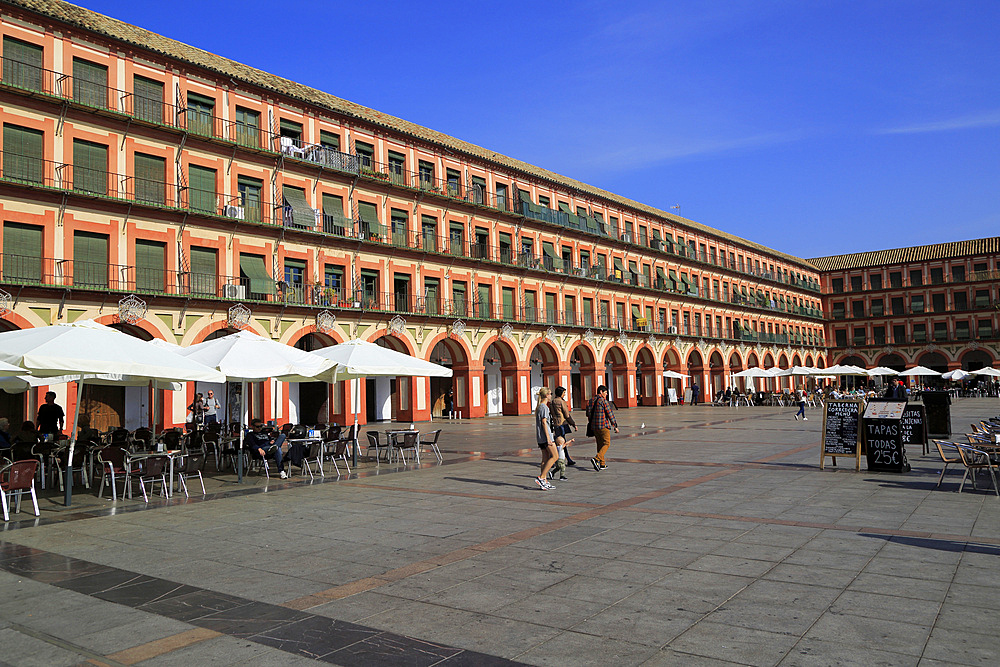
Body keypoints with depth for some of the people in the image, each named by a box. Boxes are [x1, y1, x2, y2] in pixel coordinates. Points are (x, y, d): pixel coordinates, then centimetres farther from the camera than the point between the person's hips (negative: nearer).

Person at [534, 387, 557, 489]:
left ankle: (545, 482, 8)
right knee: (555, 456, -7)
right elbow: (544, 422, -17)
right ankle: (541, 477, -13)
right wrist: (548, 438, -18)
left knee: (545, 458, 9)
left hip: (540, 437, 10)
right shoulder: (544, 407, -11)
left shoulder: (538, 406, 17)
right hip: (545, 435, -9)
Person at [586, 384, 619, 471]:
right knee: (606, 444, -3)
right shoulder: (603, 401, -11)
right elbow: (610, 414, -10)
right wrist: (615, 426, -4)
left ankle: (602, 464, 16)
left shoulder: (591, 401, 10)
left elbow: (588, 414, 15)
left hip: (594, 426, 7)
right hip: (603, 426, -7)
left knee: (600, 444, 15)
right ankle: (596, 459, -21)